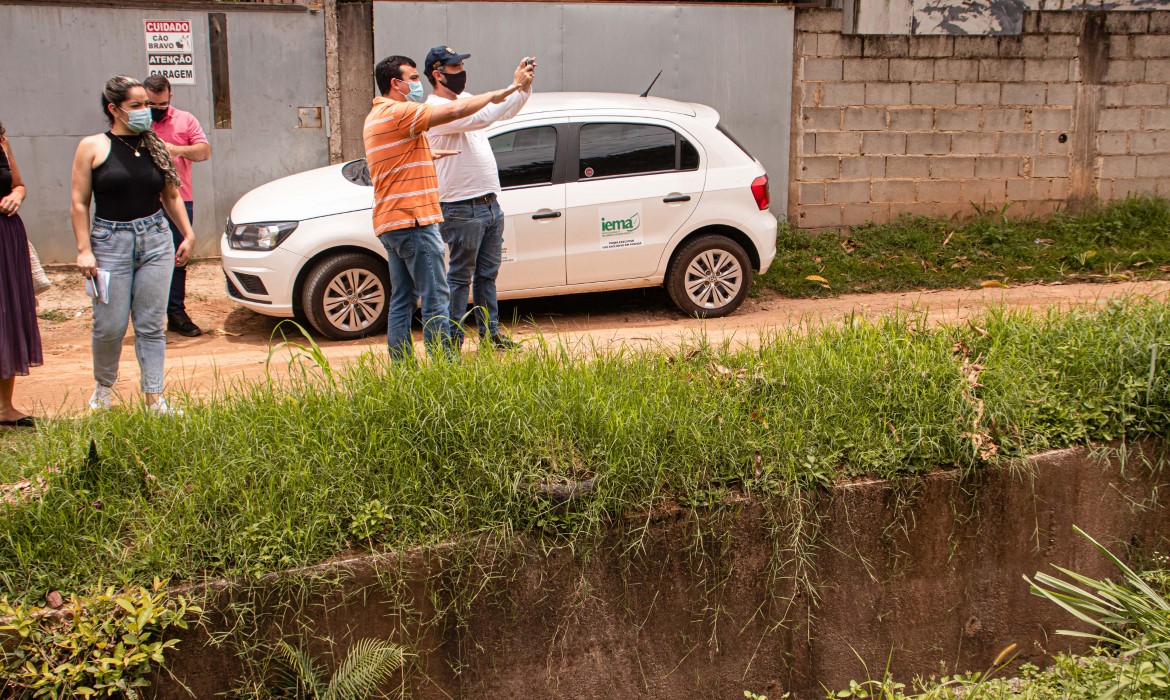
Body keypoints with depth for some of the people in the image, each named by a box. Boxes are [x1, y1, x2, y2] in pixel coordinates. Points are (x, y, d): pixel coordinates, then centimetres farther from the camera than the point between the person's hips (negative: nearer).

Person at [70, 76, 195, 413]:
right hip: (110, 242, -3)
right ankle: (104, 388, 25)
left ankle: (155, 398, 10)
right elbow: (80, 203, -2)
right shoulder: (93, 147, -1)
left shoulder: (155, 147, 9)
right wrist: (84, 249, -9)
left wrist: (188, 234, 11)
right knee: (110, 326, 0)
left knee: (151, 325, 4)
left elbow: (172, 196, 17)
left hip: (156, 240, 3)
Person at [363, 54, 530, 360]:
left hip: (391, 223, 11)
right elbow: (454, 111, -20)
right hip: (413, 220, -10)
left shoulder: (377, 116, 20)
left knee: (402, 300, 11)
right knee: (436, 300, -7)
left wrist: (427, 155, 24)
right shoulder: (396, 113, -13)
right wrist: (493, 95, -8)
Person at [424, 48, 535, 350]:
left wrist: (525, 85, 3)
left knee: (487, 274, 16)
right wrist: (515, 86, -25)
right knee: (460, 277, -1)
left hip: (490, 204, 9)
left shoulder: (464, 98, 15)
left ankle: (490, 333, 26)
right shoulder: (436, 109, -16)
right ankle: (451, 341, 7)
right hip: (462, 210, -9)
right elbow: (482, 117, -30)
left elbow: (505, 112, 21)